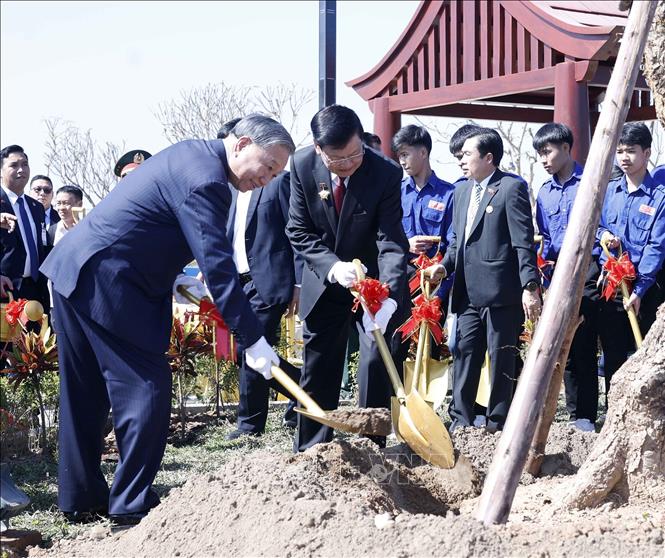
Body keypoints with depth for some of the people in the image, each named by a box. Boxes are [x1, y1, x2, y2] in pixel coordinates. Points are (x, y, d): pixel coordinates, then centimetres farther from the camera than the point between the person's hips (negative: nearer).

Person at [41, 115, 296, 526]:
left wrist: (169, 276, 18)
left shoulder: (193, 154, 15)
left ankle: (80, 499, 23)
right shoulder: (205, 180, -18)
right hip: (106, 282, -11)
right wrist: (251, 339, -22)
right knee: (147, 388, -6)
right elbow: (217, 264, -23)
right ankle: (131, 506, -2)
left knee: (85, 395, 14)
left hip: (71, 268, 11)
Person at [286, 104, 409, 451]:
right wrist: (333, 266, -27)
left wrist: (388, 294, -41)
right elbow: (299, 232, -10)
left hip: (377, 283, -2)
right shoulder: (302, 165, -16)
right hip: (325, 281, 2)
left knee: (377, 366, -3)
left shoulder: (385, 173, -23)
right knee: (318, 372, 9)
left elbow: (391, 242, -26)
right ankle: (310, 452, 21)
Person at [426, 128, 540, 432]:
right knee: (465, 355, 7)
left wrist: (530, 286, -18)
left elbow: (524, 243, -12)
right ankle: (460, 421, 13)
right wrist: (445, 265, 5)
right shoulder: (461, 190, 17)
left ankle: (497, 425, 9)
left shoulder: (512, 188, -6)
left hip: (501, 292, -7)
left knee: (501, 359, 2)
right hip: (468, 292, 7)